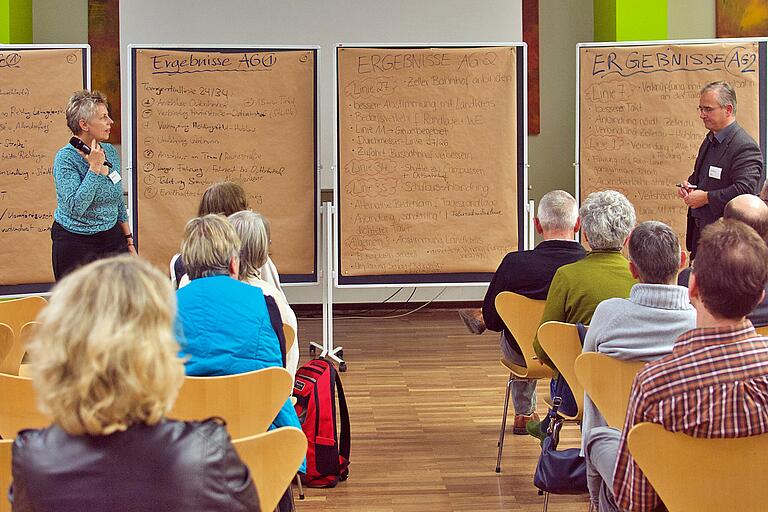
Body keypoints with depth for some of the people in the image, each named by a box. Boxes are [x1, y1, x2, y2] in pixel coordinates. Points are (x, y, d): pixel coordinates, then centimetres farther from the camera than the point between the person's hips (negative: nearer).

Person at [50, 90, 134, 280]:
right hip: (75, 243, -5)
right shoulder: (65, 158, -14)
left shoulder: (110, 151, 4)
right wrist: (95, 168, -23)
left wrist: (128, 239, 14)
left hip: (112, 237, 5)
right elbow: (75, 208, -26)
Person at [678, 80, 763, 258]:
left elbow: (745, 190, -26)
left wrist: (706, 197, -19)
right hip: (701, 229, 9)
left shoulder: (745, 147, -16)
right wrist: (688, 185, 7)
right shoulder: (710, 140, 15)